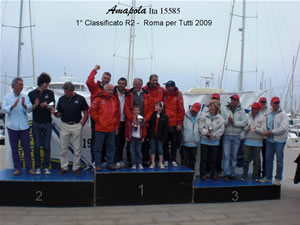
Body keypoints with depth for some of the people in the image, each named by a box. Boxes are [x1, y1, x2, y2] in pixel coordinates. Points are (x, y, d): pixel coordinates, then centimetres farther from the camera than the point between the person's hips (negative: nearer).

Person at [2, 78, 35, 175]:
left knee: (27, 148, 3)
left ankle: (29, 168, 10)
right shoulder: (7, 97, 3)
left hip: (24, 126, 0)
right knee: (14, 149, 7)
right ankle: (17, 168, 16)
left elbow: (29, 109, -8)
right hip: (12, 126, 0)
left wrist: (24, 104, -27)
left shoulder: (25, 97, 4)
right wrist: (13, 105, -27)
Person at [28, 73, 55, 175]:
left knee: (47, 146, 2)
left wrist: (47, 106, -19)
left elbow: (53, 109, 2)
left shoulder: (50, 93, 4)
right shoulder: (32, 94, 2)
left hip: (47, 123, 0)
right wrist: (35, 105, -16)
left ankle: (46, 167, 10)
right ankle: (37, 167, 13)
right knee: (37, 146, 5)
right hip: (36, 123, 0)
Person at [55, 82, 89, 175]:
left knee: (77, 149, 3)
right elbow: (59, 114, 7)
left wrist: (81, 125, -6)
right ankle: (64, 167, 18)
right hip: (64, 126, 2)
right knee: (63, 148, 6)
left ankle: (76, 167, 15)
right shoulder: (61, 99, 4)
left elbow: (86, 113, 1)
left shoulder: (80, 99, -3)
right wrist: (55, 113, -15)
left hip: (76, 126, -2)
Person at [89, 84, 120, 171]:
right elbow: (92, 111, -3)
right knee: (98, 147, 3)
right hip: (100, 128, -4)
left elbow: (117, 113, 16)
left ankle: (110, 163, 19)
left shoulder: (114, 99, 12)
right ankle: (97, 165, 12)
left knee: (111, 147, 10)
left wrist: (116, 126, 13)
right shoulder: (98, 98, -3)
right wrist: (97, 119, -6)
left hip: (112, 129, 5)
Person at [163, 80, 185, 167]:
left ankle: (173, 160, 17)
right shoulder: (163, 94, 4)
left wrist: (179, 123, -6)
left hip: (174, 124, -1)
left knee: (174, 143, 7)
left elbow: (181, 110, -2)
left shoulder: (178, 95, -1)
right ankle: (166, 160, 17)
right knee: (165, 143, 7)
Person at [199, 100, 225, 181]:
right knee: (204, 158, 3)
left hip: (215, 141, 1)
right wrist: (206, 133, -18)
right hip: (205, 141, -1)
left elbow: (221, 129, -4)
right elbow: (201, 128, -5)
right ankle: (203, 174, 13)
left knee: (213, 159, 9)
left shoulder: (220, 118, 0)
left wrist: (214, 135, -14)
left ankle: (213, 174, 23)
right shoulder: (204, 117, -1)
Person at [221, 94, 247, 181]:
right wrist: (227, 121, -21)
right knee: (226, 155, -5)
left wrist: (234, 122, -14)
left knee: (234, 156, 9)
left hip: (237, 136, 1)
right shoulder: (225, 109, 3)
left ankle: (232, 173, 19)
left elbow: (244, 122, -6)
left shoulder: (241, 111, 5)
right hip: (227, 135, -1)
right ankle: (226, 174, -2)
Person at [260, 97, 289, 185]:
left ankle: (278, 178, 13)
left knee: (279, 160, 2)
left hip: (279, 140, -6)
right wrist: (267, 132, 0)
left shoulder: (283, 114, -7)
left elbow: (283, 128, -17)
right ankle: (268, 177, 21)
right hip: (270, 140, 6)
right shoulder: (269, 114, 12)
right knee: (268, 159, 10)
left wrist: (271, 132, -15)